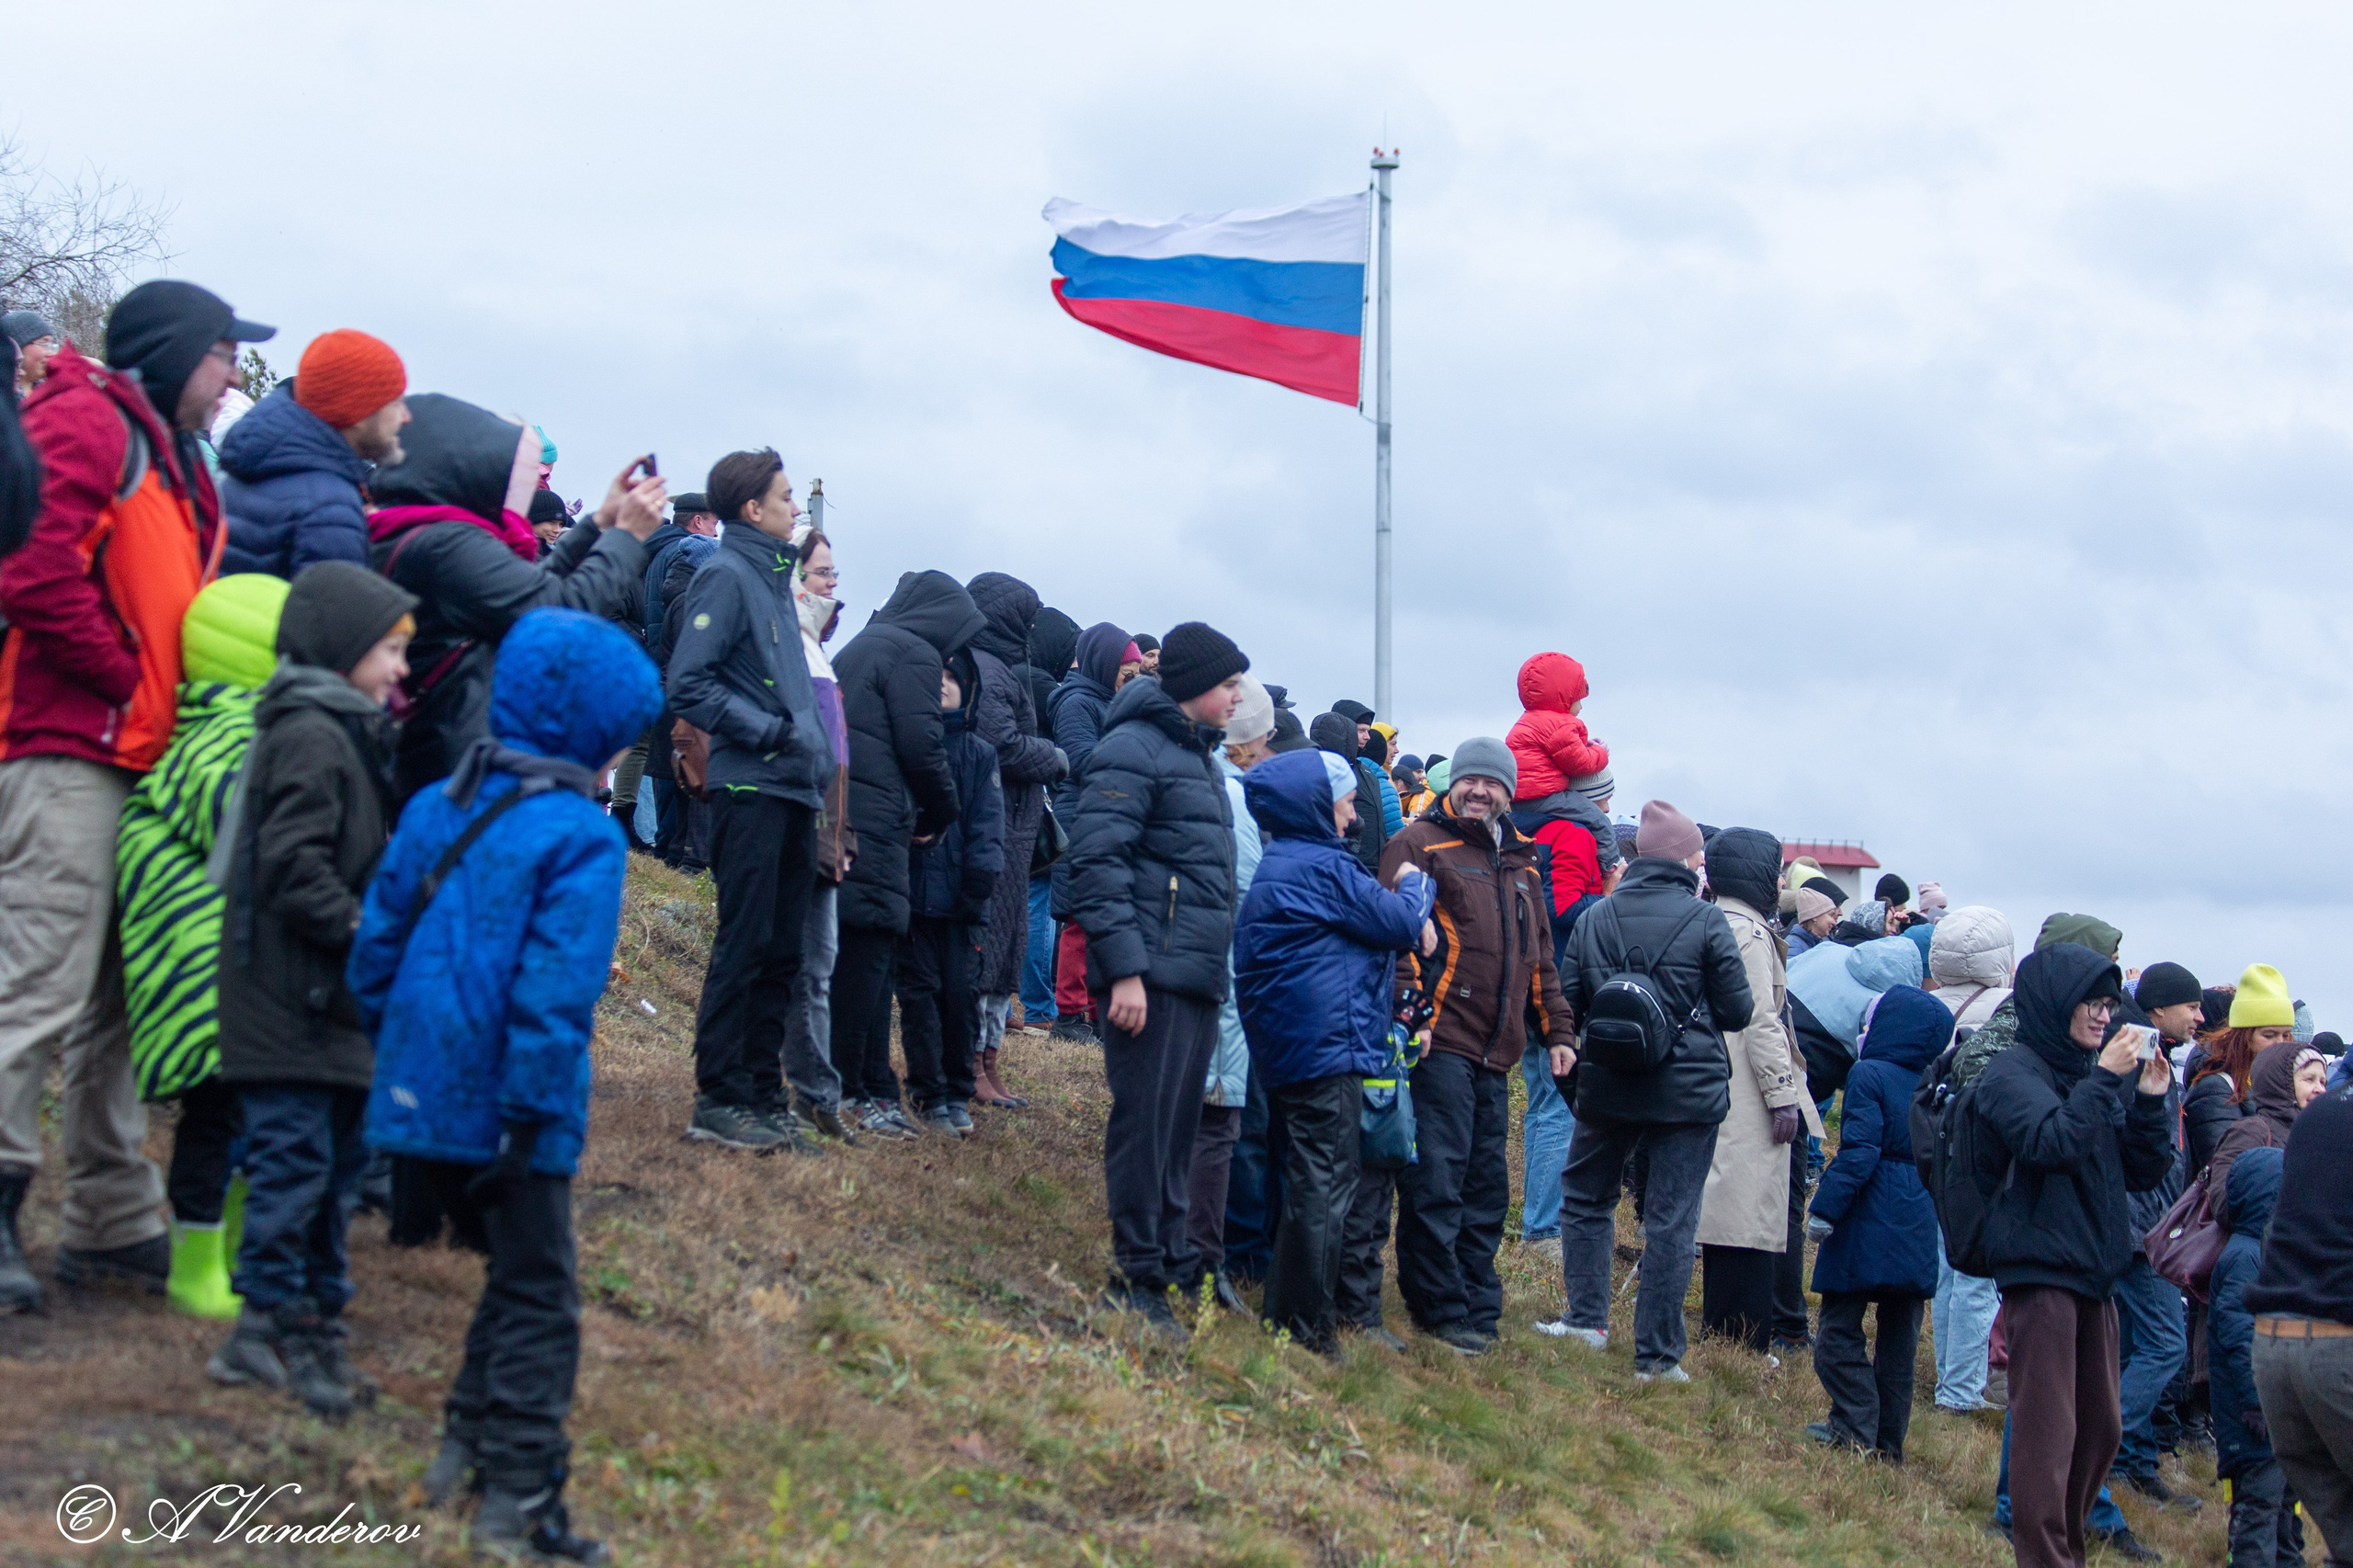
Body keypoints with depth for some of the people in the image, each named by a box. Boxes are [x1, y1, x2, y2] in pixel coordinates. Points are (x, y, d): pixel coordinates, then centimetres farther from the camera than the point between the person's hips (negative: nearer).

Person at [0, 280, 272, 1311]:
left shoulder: (166, 454, 23)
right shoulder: (86, 422, -8)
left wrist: (173, 700, 7)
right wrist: (126, 678, -12)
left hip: (132, 757, 10)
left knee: (119, 999, 13)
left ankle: (112, 1222, 19)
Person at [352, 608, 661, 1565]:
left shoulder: (436, 810, 8)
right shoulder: (582, 837, -13)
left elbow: (377, 941, 12)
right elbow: (557, 990, -20)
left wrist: (393, 1053, 21)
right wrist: (529, 1119, -19)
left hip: (422, 1093, 7)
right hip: (504, 1113, -7)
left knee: (515, 1274, 24)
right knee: (538, 1299, 5)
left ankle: (466, 1450, 25)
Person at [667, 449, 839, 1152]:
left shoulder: (774, 579, 18)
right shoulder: (727, 575, -9)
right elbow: (689, 684, -15)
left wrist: (815, 750, 10)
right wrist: (769, 732, -17)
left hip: (791, 789, 8)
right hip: (749, 786, -8)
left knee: (782, 949, 10)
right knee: (744, 942, -6)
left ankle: (763, 1091, 16)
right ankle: (720, 1099, -1)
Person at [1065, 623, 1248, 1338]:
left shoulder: (1195, 755, 21)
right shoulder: (1133, 749, -9)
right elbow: (1098, 863, -17)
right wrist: (1124, 969, -21)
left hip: (1196, 979, 9)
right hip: (1151, 978, -9)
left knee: (1179, 1126, 13)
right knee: (1144, 1122, -6)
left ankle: (1174, 1260, 20)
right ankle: (1138, 1278, -1)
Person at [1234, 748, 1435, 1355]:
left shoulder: (1277, 863, 15)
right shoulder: (1323, 867, -14)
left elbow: (1371, 915, 20)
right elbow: (1399, 922, -7)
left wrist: (1409, 915, 3)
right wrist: (1416, 886, 12)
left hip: (1286, 1047, 10)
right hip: (1327, 1046, -10)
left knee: (1309, 1179, 17)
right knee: (1326, 1185, -5)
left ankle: (1288, 1315, 24)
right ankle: (1309, 1328, -3)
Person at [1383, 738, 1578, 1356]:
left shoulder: (1520, 865, 23)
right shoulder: (1419, 845, 0)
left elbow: (1539, 957, 28)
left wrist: (1556, 1030, 22)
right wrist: (1408, 1010, -21)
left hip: (1494, 1053, 7)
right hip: (1438, 1044, -7)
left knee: (1486, 1187, 10)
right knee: (1436, 1183, -8)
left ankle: (1476, 1305, 18)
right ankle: (1441, 1308, -2)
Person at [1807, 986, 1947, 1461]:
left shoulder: (1869, 1075, -11)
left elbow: (1859, 1152, -19)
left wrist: (1826, 1207, -18)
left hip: (1870, 1224, -7)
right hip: (1919, 1233, 7)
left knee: (1839, 1330, 1)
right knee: (1899, 1336, 11)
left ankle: (1857, 1430, -5)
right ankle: (1889, 1439, 14)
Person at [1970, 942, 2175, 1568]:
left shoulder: (2100, 1073, 14)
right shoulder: (2013, 1073, -6)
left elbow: (2145, 1172, 14)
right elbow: (2052, 1142, -24)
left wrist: (2149, 1100, 1)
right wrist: (2104, 1080, -20)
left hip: (2095, 1272, 8)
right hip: (2039, 1267, -8)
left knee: (2100, 1428, 13)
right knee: (2047, 1430, -9)